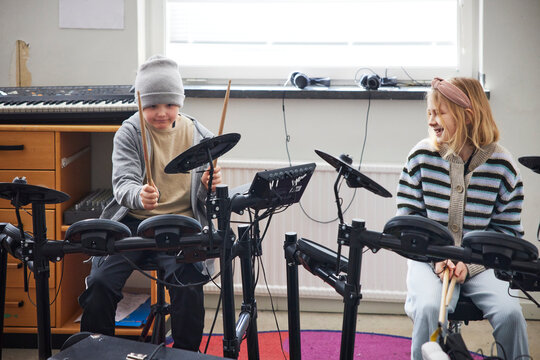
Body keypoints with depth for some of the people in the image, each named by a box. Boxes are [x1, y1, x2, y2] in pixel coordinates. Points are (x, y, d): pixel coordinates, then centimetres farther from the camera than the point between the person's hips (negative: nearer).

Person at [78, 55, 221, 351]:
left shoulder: (198, 136, 5)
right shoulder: (129, 133, 1)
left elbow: (203, 197, 7)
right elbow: (123, 183, -13)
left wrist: (209, 185, -18)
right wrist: (139, 196, -37)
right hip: (133, 223, 0)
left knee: (189, 285, -27)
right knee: (100, 282, -21)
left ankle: (186, 354, -4)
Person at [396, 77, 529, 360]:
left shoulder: (502, 164, -4)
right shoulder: (422, 155, -2)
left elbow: (507, 229, -1)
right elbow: (408, 215, 1)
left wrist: (470, 263, -14)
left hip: (479, 263, 0)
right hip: (429, 257, 0)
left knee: (509, 312, -25)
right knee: (429, 309, -30)